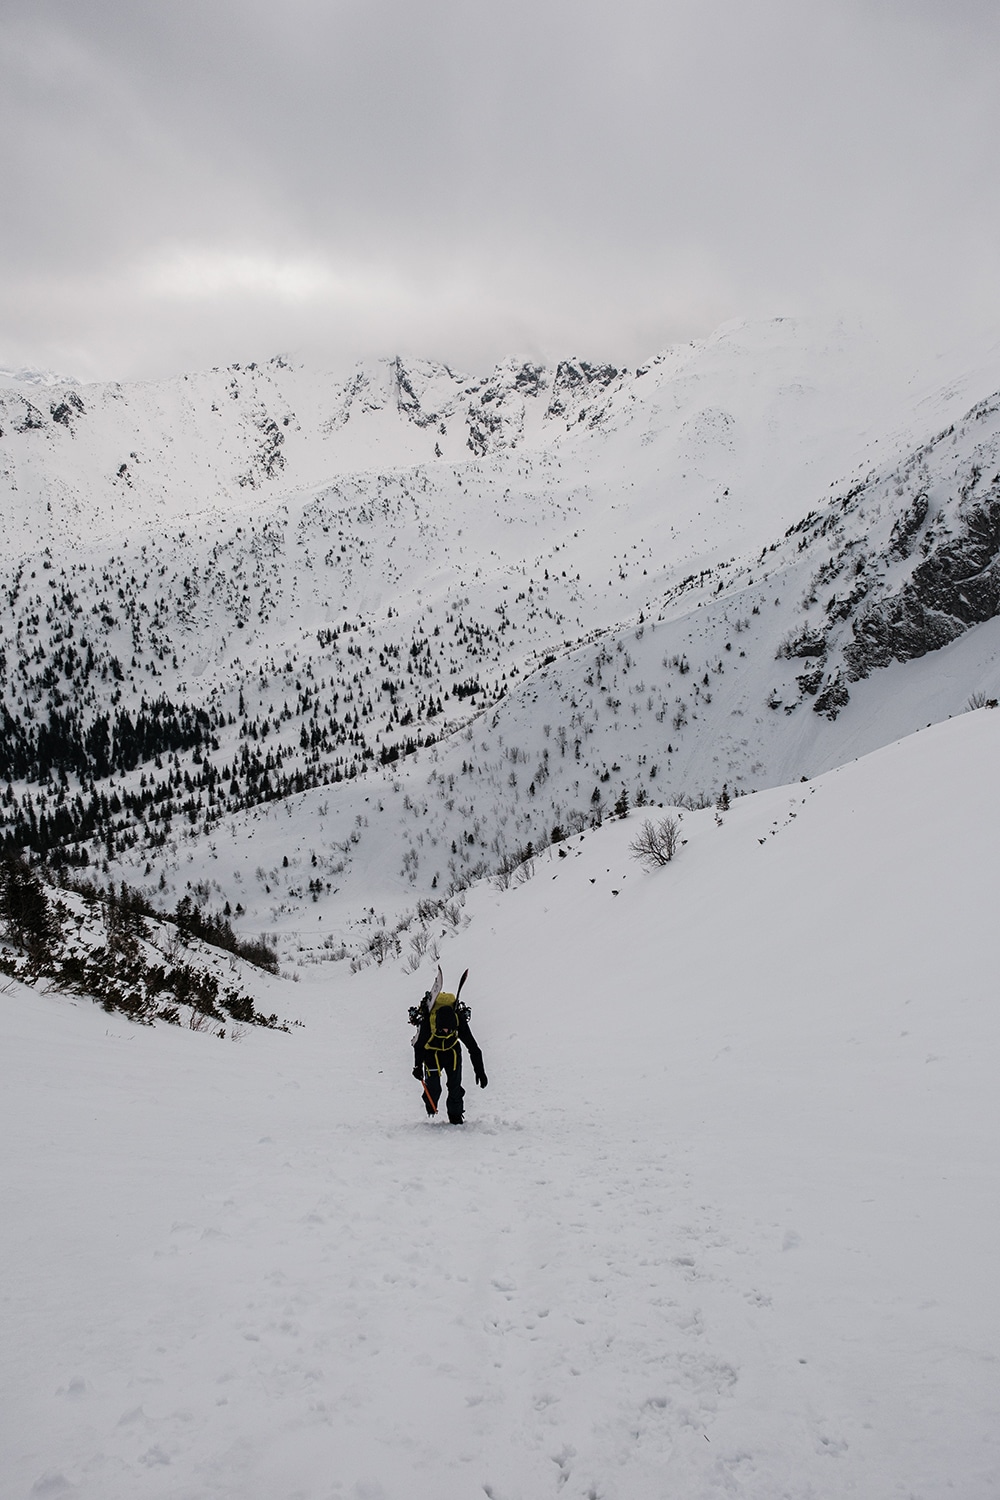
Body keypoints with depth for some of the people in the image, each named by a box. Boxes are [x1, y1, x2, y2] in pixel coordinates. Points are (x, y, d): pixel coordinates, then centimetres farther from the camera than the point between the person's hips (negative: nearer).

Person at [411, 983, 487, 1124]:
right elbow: (418, 1045, -15)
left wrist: (480, 1071, -18)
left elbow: (473, 1047, -21)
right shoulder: (427, 1023, -36)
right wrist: (418, 1066, -5)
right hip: (431, 1051, -2)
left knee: (455, 1086, -1)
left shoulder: (459, 1022, -33)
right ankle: (430, 1116, 20)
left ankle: (456, 1117, 13)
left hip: (452, 1050, 2)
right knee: (433, 1087, -5)